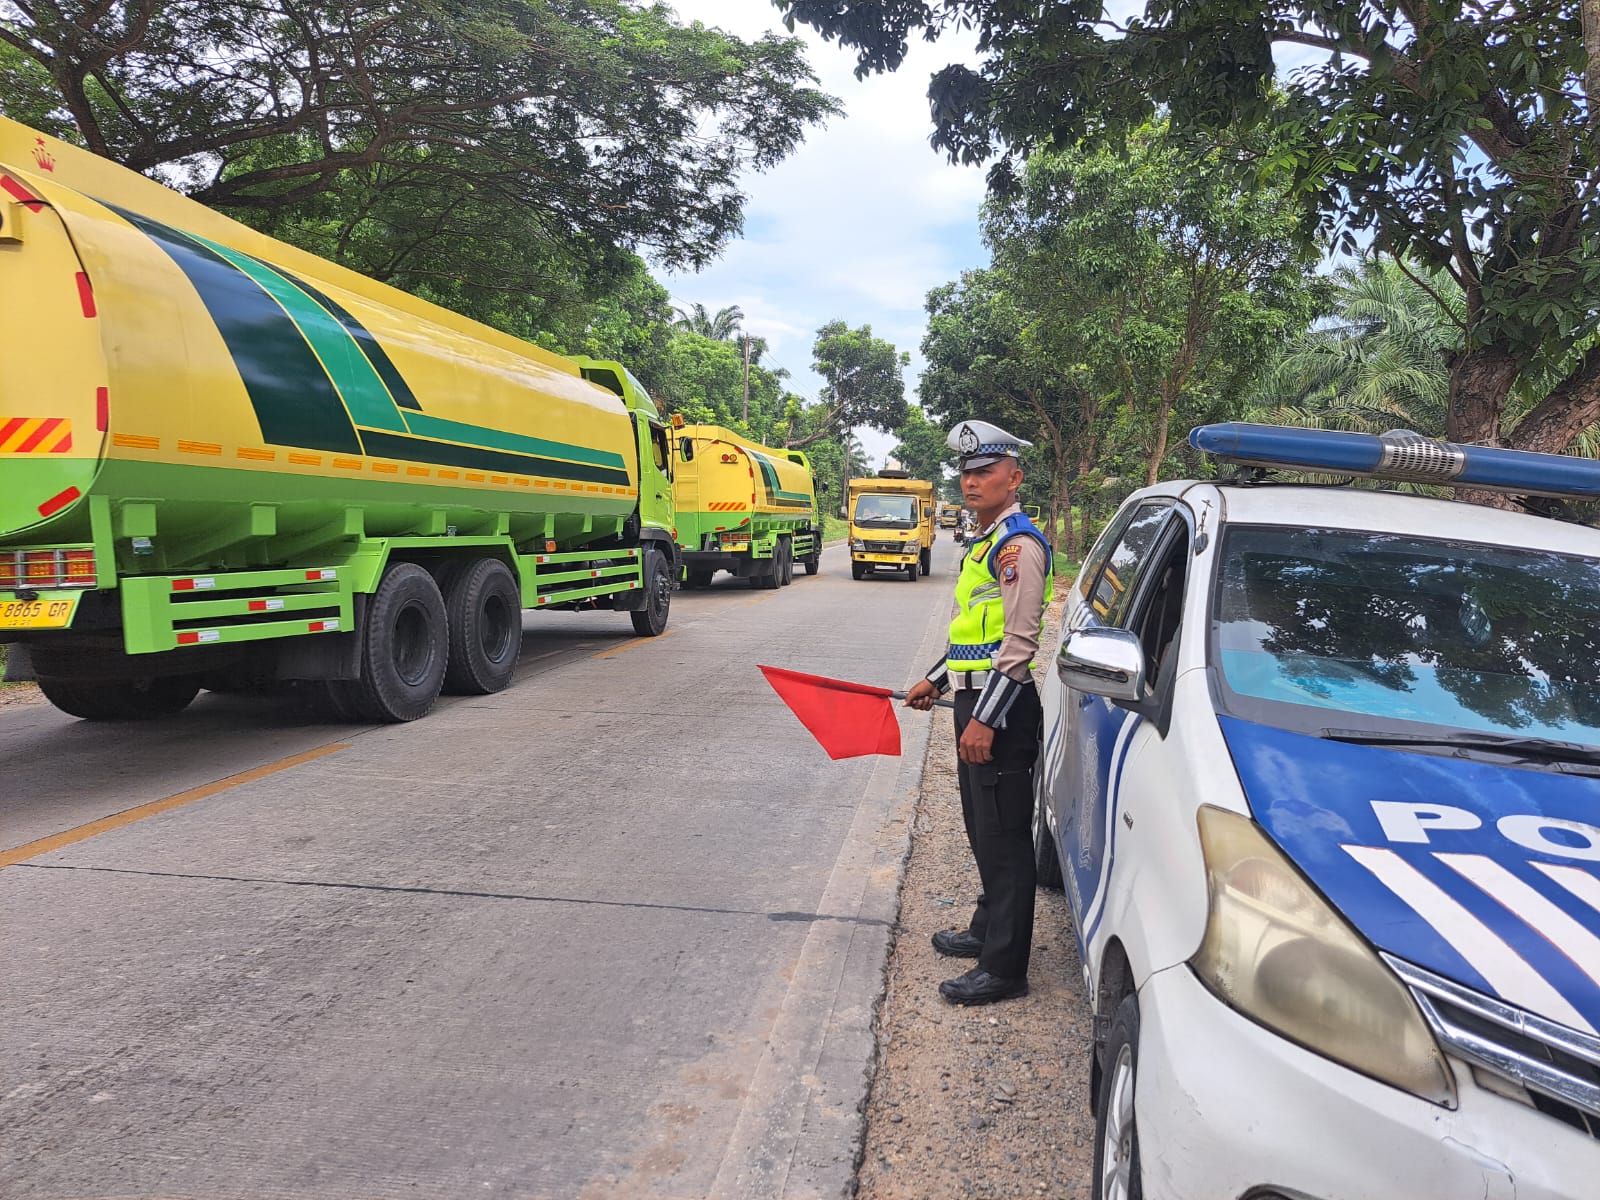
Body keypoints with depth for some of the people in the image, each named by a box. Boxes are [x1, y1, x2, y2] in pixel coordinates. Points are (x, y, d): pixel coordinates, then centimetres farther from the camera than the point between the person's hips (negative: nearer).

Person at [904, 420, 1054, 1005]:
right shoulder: (984, 541, 17)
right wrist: (937, 681, 24)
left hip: (1002, 707, -10)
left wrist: (986, 720, -24)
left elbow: (1019, 642, -21)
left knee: (1004, 837, -4)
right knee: (982, 829, 20)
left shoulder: (1018, 543, -14)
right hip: (975, 700, 10)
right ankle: (987, 929, 35)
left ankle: (1004, 967, 4)